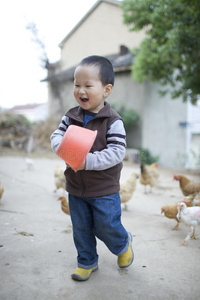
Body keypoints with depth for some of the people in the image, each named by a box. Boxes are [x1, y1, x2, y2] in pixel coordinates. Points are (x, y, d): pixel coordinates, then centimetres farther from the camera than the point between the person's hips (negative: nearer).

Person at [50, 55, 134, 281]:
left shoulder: (113, 121, -16)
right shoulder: (71, 117, -1)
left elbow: (117, 152, -21)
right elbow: (57, 135, 1)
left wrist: (89, 160, -31)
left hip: (104, 188, -4)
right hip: (76, 187, 5)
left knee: (106, 227, 6)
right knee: (81, 229, 16)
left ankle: (123, 244, 39)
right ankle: (87, 262, 38)